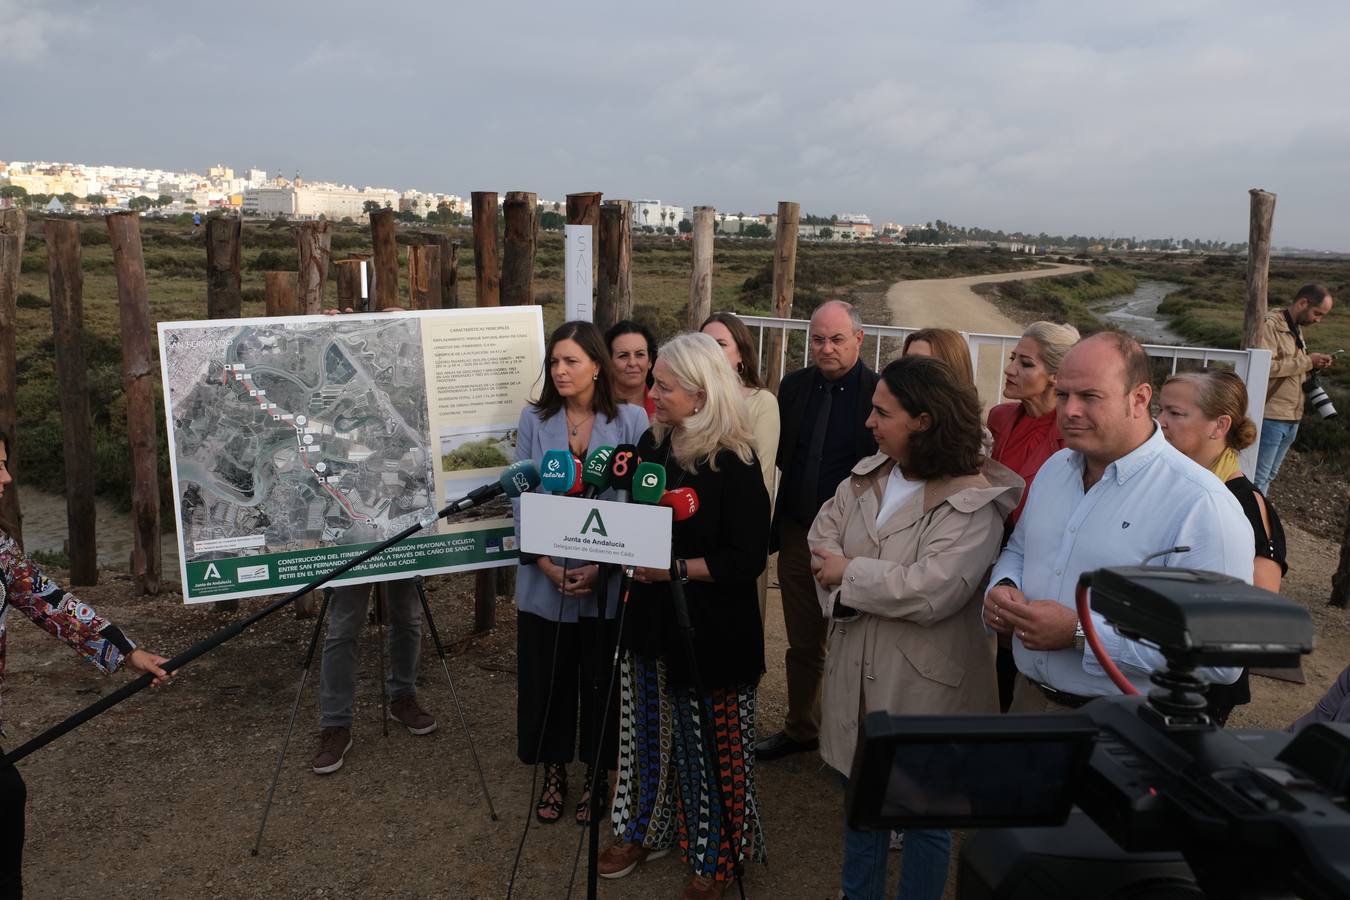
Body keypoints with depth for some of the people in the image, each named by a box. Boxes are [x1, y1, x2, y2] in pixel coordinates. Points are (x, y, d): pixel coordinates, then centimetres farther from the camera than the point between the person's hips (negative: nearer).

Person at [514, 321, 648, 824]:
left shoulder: (630, 420, -4)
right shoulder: (534, 419, 1)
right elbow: (521, 495, 0)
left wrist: (601, 567, -14)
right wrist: (545, 562, -12)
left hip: (607, 581, -1)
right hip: (545, 580, 2)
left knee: (600, 680, 10)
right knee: (546, 679, 11)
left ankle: (594, 776, 31)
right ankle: (553, 772, 32)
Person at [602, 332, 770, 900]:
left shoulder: (733, 464, -19)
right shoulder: (653, 443, 2)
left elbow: (747, 558, -19)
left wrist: (674, 568, -22)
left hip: (711, 632, -7)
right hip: (653, 618, 7)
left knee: (710, 746, 8)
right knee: (649, 731, 20)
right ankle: (645, 831, 41)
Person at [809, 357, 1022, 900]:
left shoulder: (973, 499, -19)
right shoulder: (868, 474, 4)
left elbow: (931, 591, -27)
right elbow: (823, 533, 1)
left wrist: (849, 575, -15)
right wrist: (844, 598, -17)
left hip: (924, 683, -7)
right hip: (858, 668, 7)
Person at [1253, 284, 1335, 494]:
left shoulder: (1297, 329, 16)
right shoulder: (1271, 325, -12)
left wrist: (1313, 365, 2)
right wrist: (1306, 362, -16)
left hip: (1292, 418, 9)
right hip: (1271, 417, -9)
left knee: (1269, 475, 15)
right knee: (1258, 478, -4)